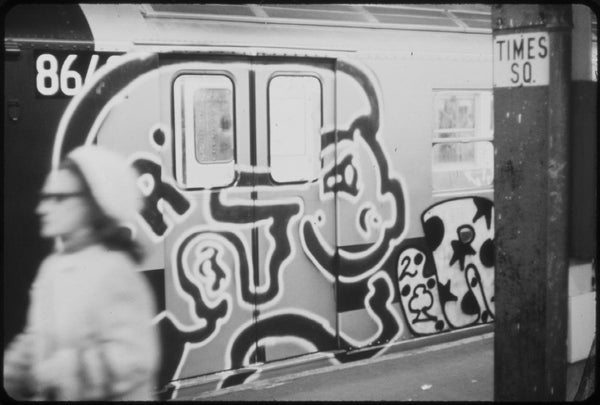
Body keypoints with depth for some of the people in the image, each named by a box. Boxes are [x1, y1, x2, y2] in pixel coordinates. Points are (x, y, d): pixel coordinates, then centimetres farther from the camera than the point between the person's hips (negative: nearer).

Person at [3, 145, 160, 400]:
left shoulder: (114, 271, -21)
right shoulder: (52, 267, 4)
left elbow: (132, 358, -26)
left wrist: (56, 374, -23)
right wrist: (11, 374, 0)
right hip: (49, 395, 7)